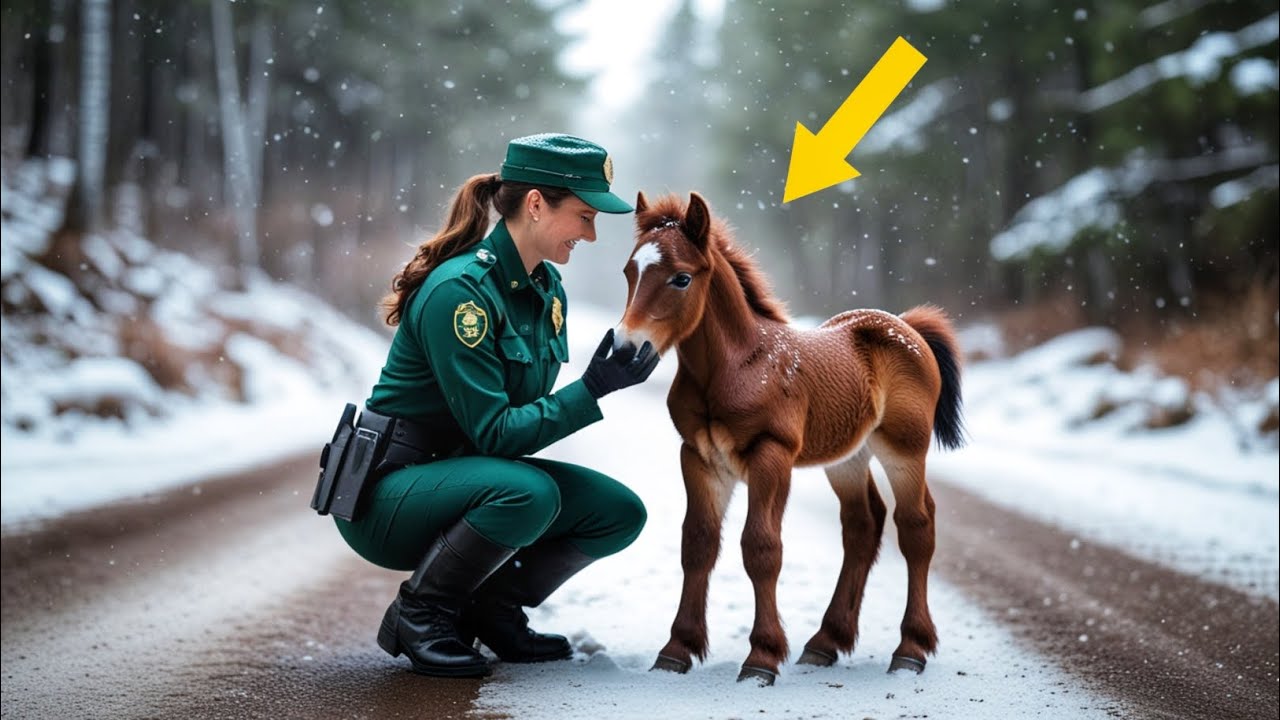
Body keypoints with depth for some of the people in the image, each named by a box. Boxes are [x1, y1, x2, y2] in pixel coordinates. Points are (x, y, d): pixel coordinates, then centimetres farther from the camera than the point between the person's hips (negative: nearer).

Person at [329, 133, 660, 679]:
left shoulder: (548, 287, 4)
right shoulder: (459, 291, -23)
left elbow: (518, 412, 10)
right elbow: (492, 433, -25)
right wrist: (591, 390, -27)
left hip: (464, 472, 8)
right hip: (385, 491, -8)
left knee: (620, 512, -6)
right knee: (528, 492, -35)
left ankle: (492, 607, 10)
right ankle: (418, 615, -12)